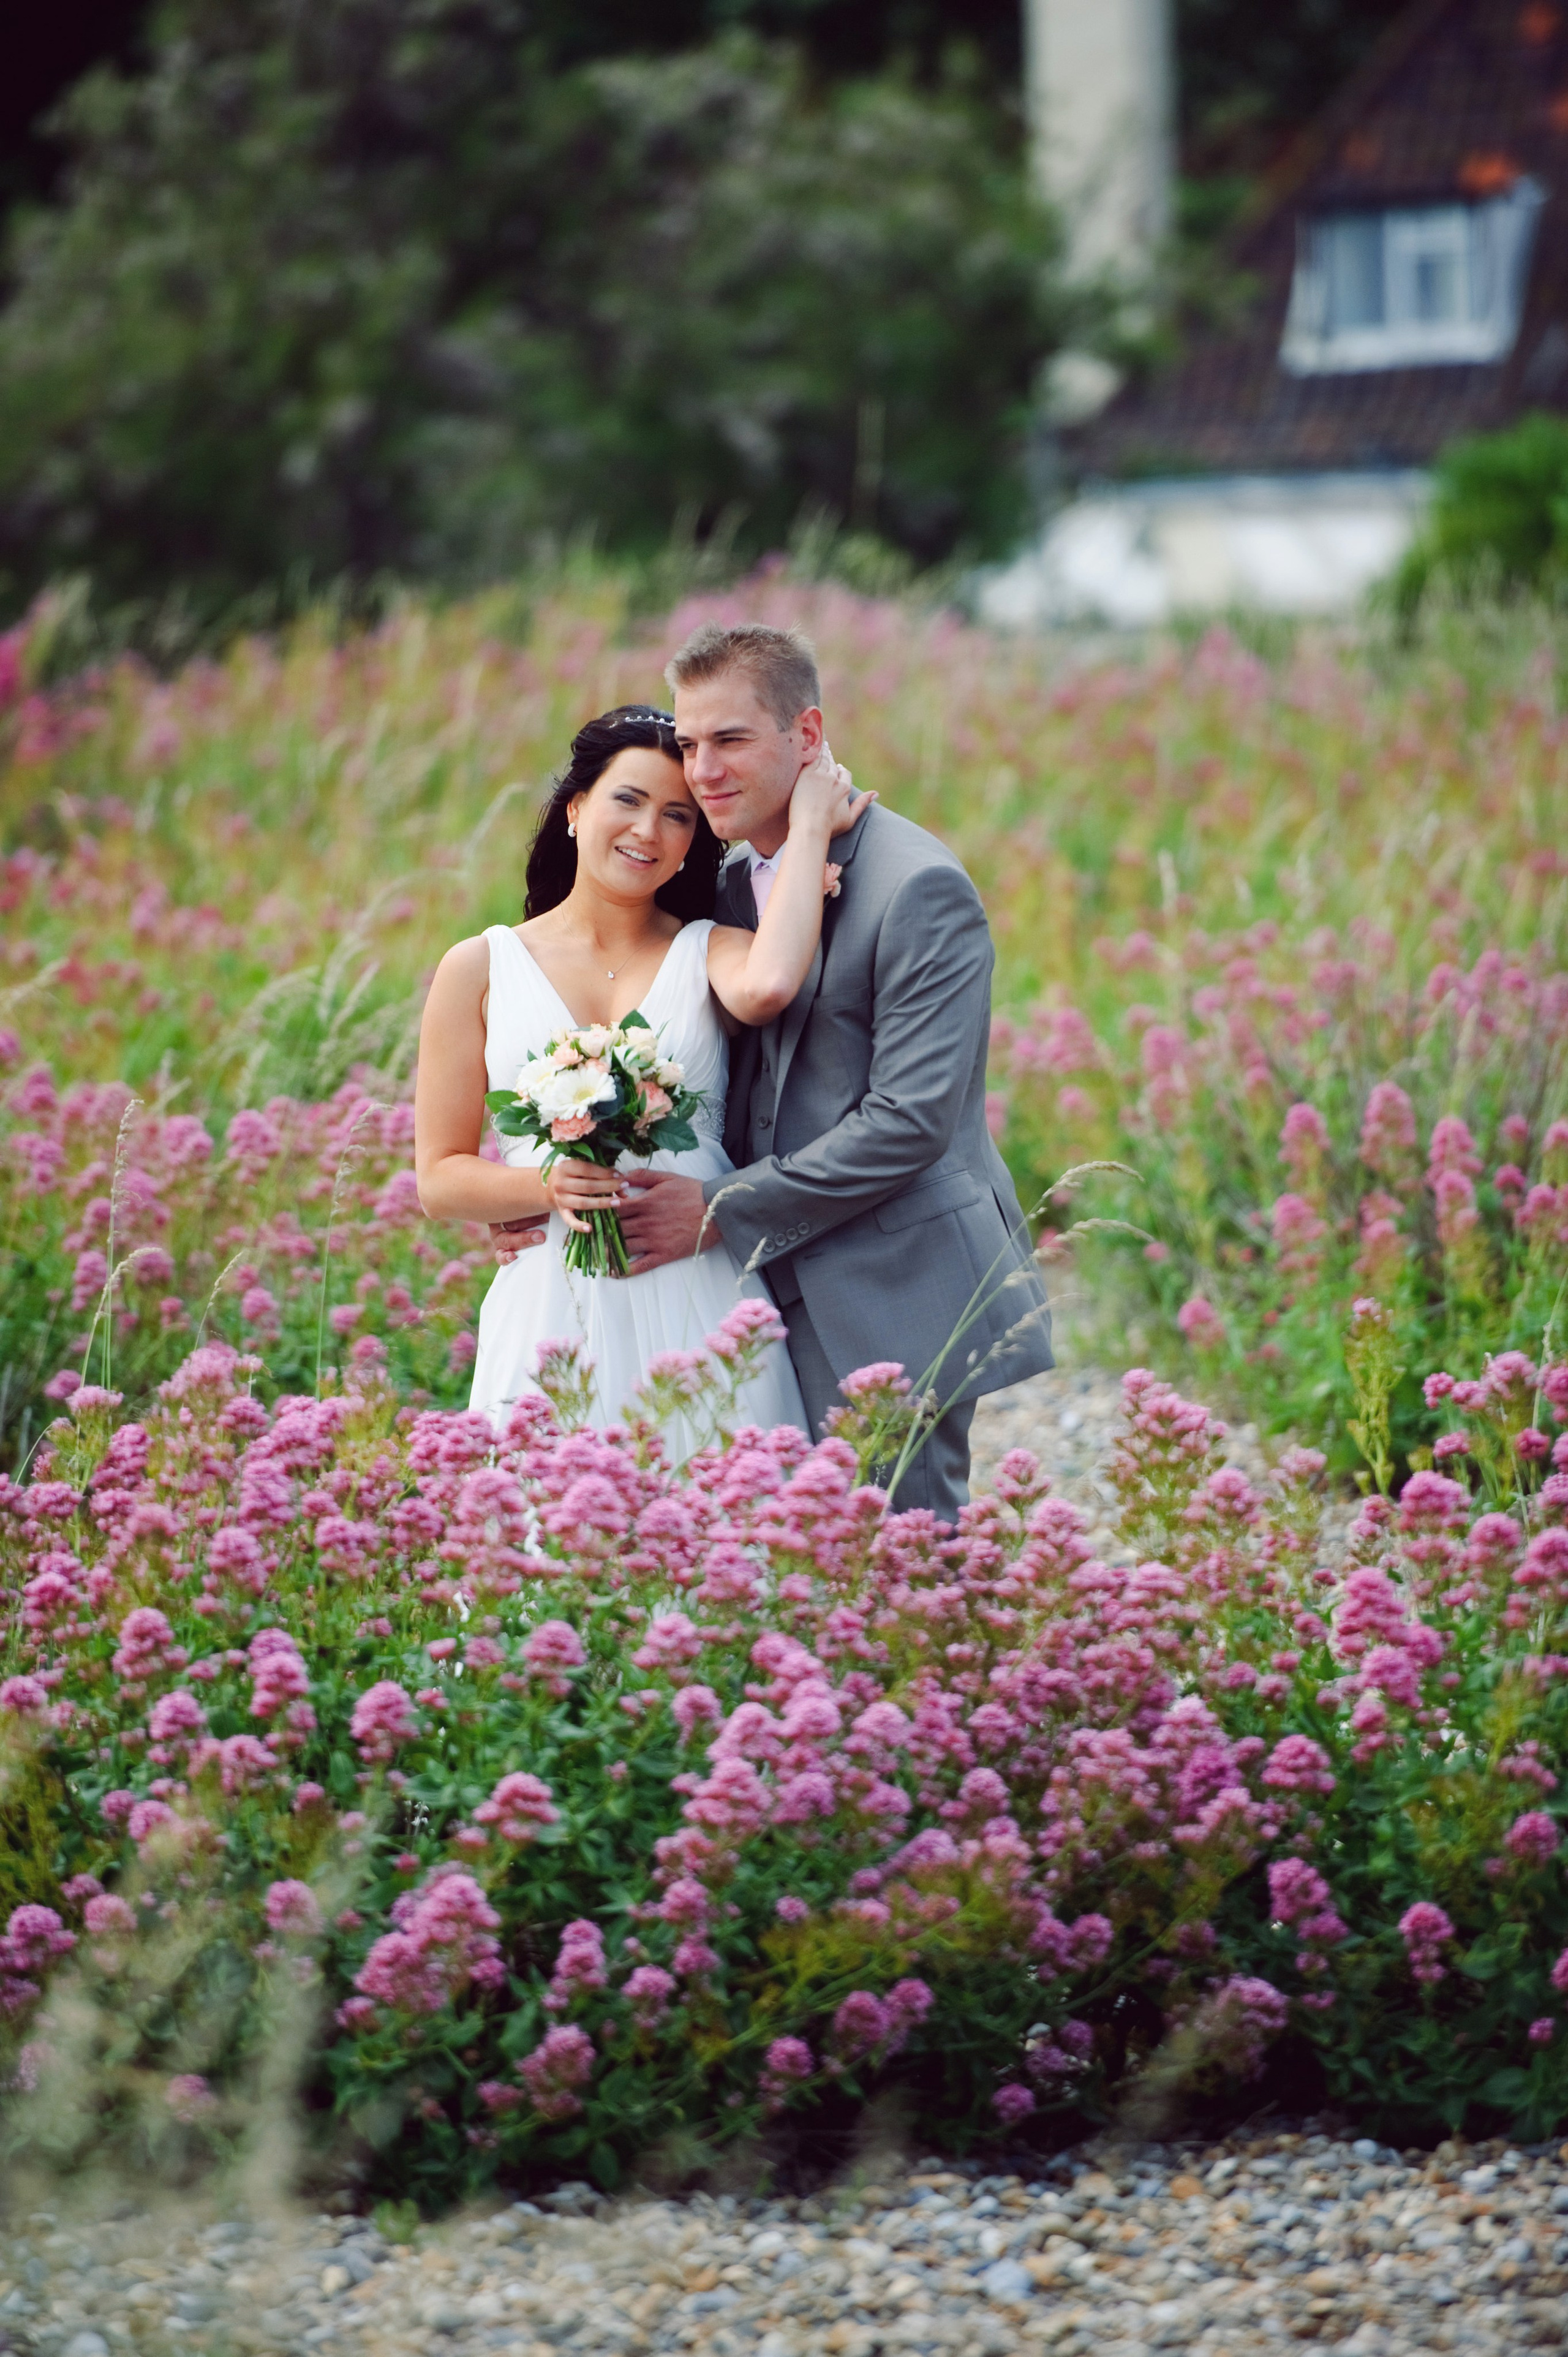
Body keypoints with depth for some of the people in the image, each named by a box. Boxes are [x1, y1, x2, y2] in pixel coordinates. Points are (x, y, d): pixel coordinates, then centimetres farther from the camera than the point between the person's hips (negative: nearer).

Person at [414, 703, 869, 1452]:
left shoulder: (711, 953, 7)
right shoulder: (480, 969, 8)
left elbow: (766, 989, -20)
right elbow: (439, 1177, 6)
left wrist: (808, 829, -9)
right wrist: (545, 1188, -14)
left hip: (697, 1312, 0)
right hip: (553, 1319, 0)